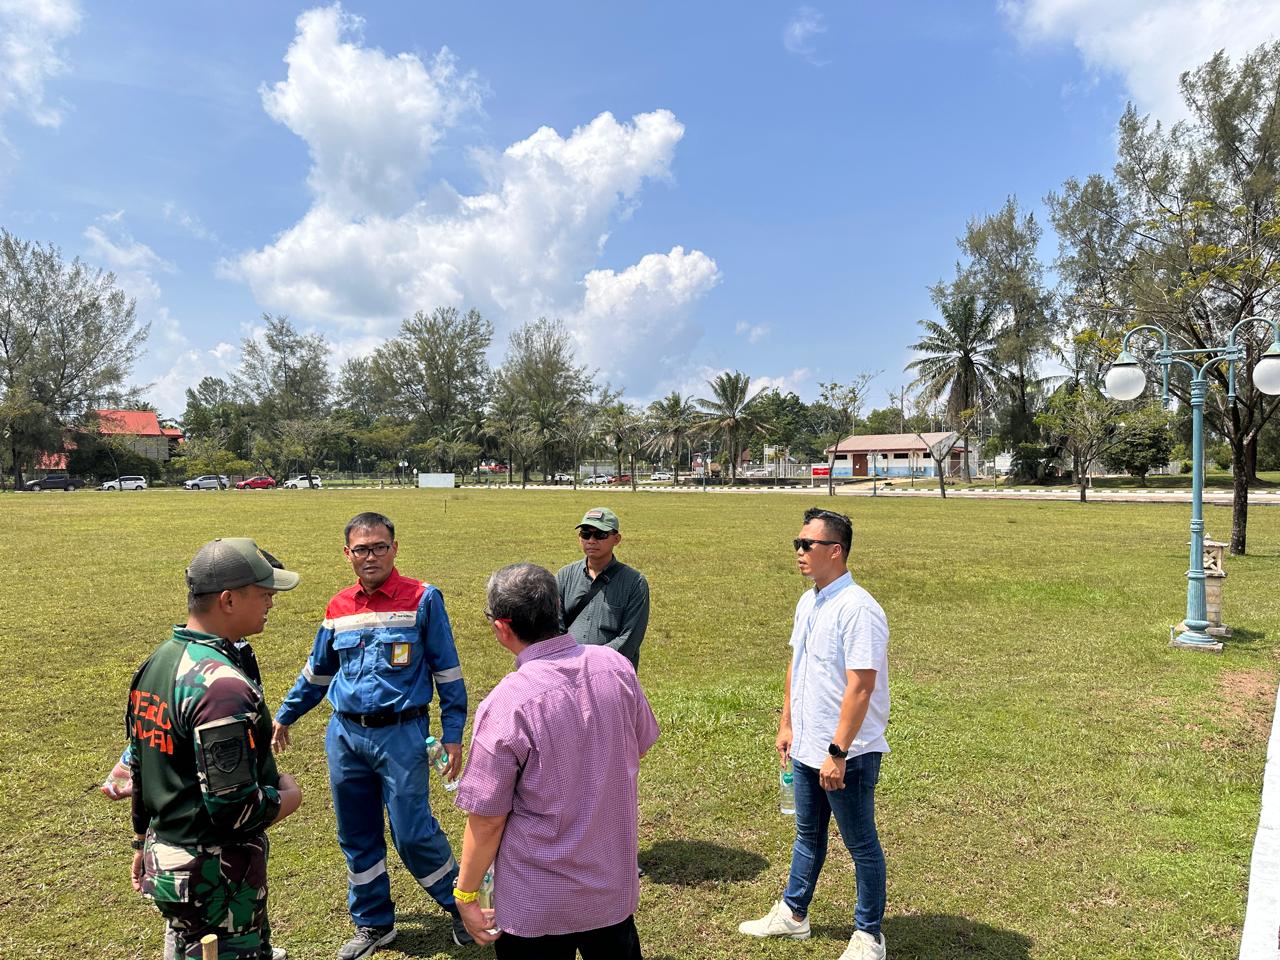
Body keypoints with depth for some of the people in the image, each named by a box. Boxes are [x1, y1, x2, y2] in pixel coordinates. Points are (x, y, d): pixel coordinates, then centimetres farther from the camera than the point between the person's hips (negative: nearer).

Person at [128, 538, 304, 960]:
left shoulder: (156, 661, 2)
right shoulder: (221, 684, -28)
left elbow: (139, 767, 12)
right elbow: (236, 808, -28)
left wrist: (145, 844, 23)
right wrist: (289, 795, -9)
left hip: (162, 858, 9)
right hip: (215, 878, -9)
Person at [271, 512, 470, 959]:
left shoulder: (422, 599, -8)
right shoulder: (338, 608, 6)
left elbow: (447, 670, -5)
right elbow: (317, 671, 21)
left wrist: (453, 734, -7)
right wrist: (285, 716, 29)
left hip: (401, 735, -5)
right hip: (344, 734, 5)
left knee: (412, 833, -1)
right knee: (356, 837, 14)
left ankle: (459, 902, 24)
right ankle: (372, 923, 35)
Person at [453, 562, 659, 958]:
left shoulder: (507, 704, -27)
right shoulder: (615, 665, -12)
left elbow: (487, 819, -18)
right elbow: (641, 746, 5)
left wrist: (465, 894, -2)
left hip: (537, 905, -4)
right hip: (615, 883, 4)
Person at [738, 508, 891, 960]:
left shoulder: (857, 609, -23)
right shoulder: (807, 603, 5)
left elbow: (860, 688, -25)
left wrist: (837, 752, -24)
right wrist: (787, 724, 15)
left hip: (847, 754, -8)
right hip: (807, 748, 8)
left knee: (862, 845, 12)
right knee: (808, 835, 24)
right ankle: (792, 914, 42)